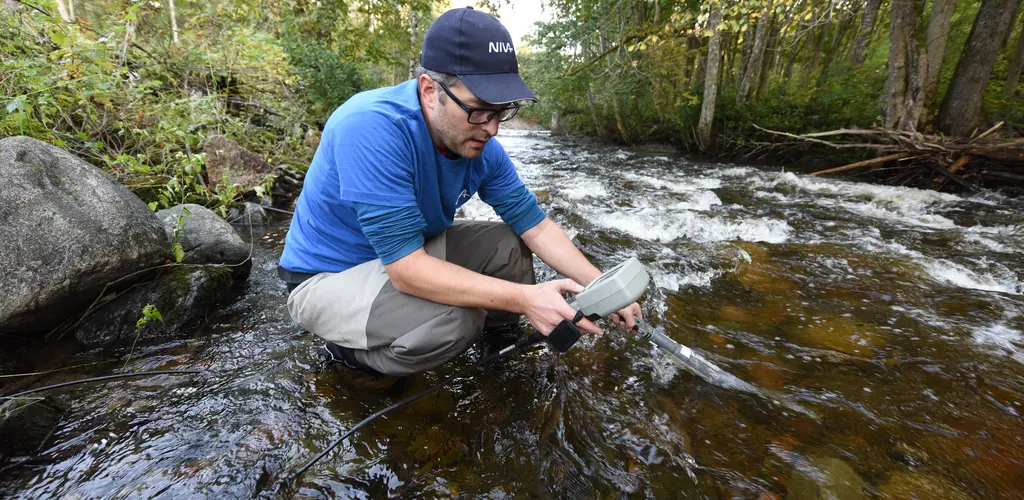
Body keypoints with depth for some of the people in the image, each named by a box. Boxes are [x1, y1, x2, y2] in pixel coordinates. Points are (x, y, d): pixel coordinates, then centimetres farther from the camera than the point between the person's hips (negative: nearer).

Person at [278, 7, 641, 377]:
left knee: (510, 244, -6)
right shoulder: (371, 127, -33)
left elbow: (536, 226, -7)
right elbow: (405, 267, -36)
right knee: (452, 320, -31)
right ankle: (352, 351, -1)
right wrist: (523, 298, -37)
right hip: (328, 277, -6)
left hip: (412, 252, 7)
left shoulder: (479, 144, -11)